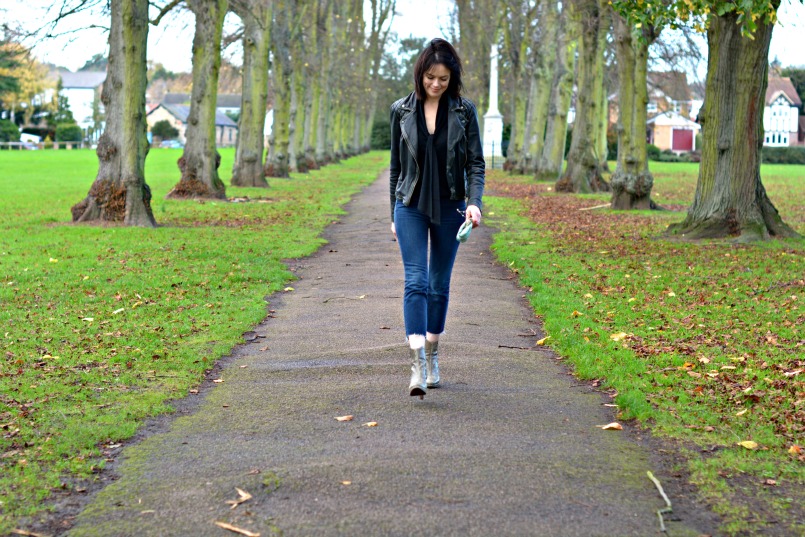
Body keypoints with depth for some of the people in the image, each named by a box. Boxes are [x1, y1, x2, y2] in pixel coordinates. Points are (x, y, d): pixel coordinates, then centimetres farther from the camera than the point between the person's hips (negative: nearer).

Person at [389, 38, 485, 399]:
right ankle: (418, 367, -22)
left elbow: (476, 163, 1)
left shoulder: (464, 111, 0)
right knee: (416, 281, -13)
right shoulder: (402, 111, 2)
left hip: (450, 207, 1)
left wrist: (474, 201, -15)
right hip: (411, 206, -1)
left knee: (440, 284, 10)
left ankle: (432, 356, 26)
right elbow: (396, 165, 9)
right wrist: (394, 215, 10)